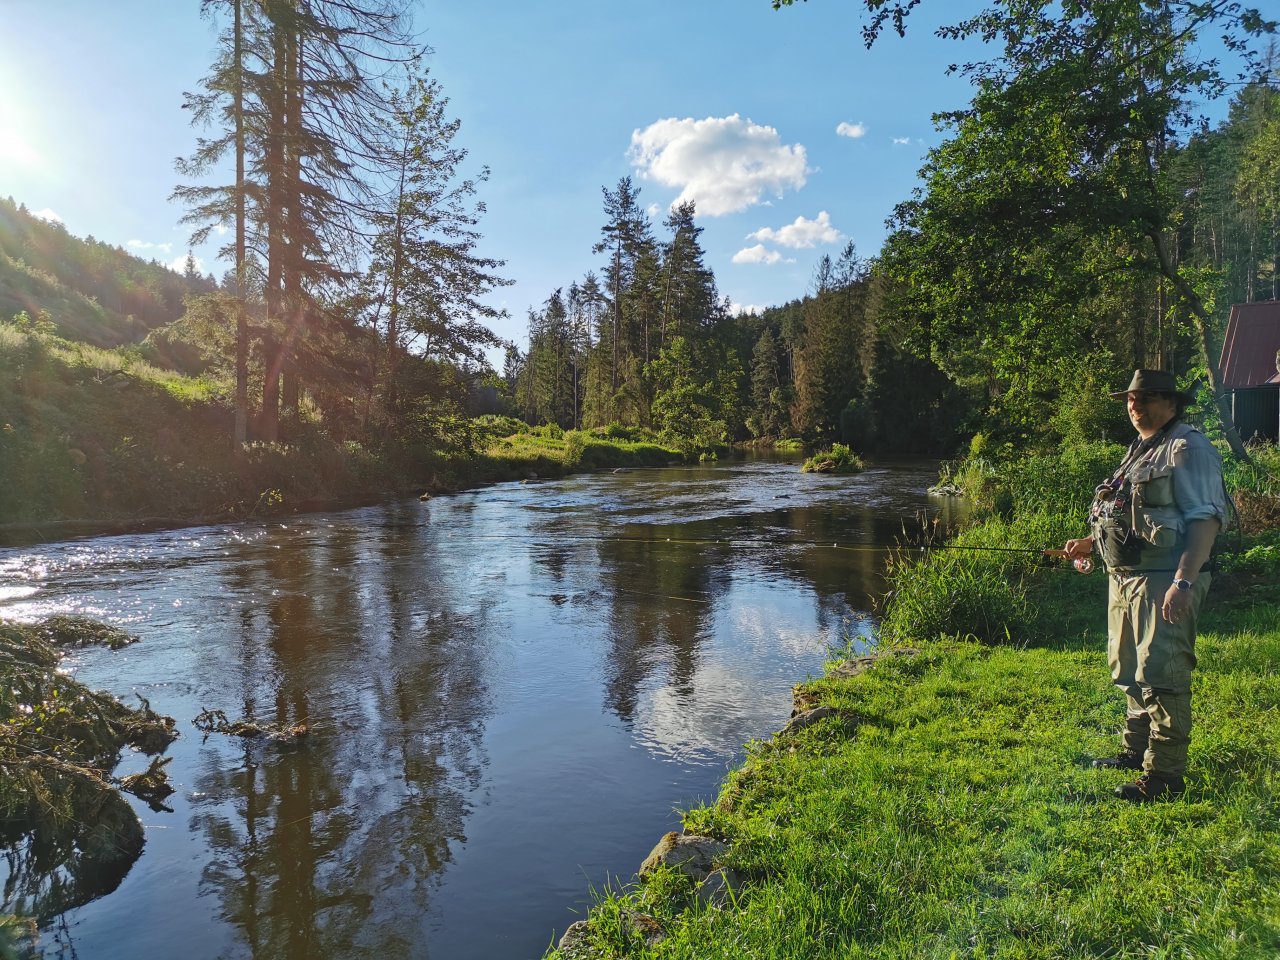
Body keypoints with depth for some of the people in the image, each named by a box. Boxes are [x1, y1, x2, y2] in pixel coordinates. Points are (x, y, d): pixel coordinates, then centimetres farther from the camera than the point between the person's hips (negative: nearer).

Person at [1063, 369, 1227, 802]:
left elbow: (1206, 519, -20)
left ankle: (1164, 774, 1)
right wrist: (1091, 542, 21)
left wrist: (1184, 582, -28)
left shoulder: (1188, 448, -11)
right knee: (1130, 673, 19)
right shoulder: (1139, 449, 19)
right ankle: (1136, 751, 34)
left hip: (1164, 583, -10)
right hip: (1124, 577, 10)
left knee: (1161, 677, -7)